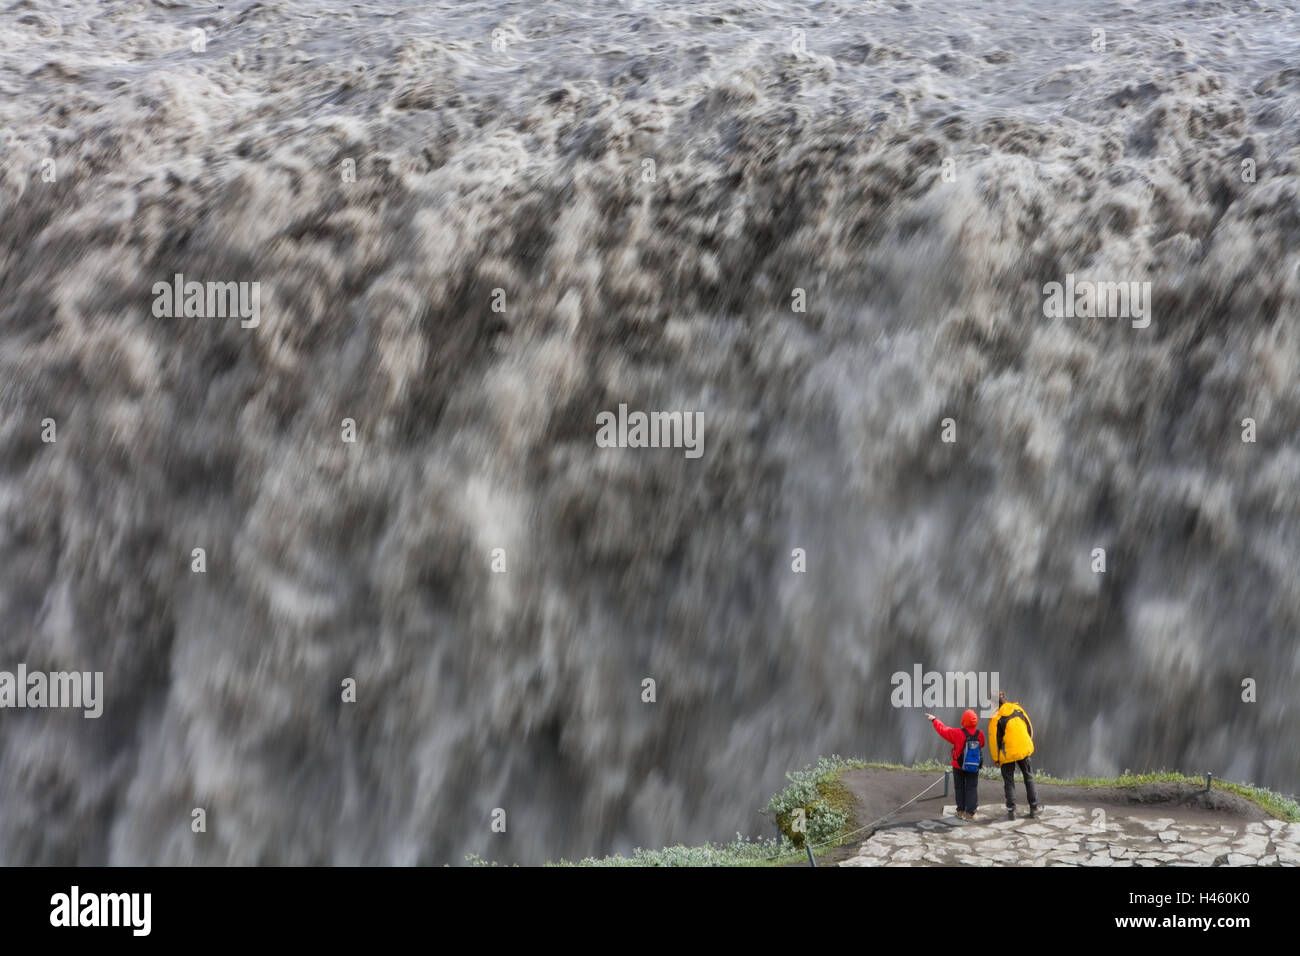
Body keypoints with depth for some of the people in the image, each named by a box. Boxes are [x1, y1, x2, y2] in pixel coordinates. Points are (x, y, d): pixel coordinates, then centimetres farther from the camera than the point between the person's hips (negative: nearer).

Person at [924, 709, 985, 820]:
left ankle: (961, 811, 19)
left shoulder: (958, 733, -20)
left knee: (960, 788, 14)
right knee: (972, 788, 7)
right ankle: (970, 813, 2)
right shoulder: (980, 734, -13)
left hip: (959, 767, -1)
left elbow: (942, 730, -8)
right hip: (974, 767, 1)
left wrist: (934, 720, 8)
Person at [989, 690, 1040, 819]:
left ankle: (1011, 811, 4)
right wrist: (1028, 743, 22)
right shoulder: (1017, 708, -1)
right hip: (1024, 750, 4)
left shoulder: (995, 717, -14)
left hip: (1008, 753, -4)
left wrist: (995, 759, -4)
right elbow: (1029, 727, 7)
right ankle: (1034, 808, 21)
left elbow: (994, 739, -13)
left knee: (1009, 781, 8)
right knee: (1028, 777, 19)